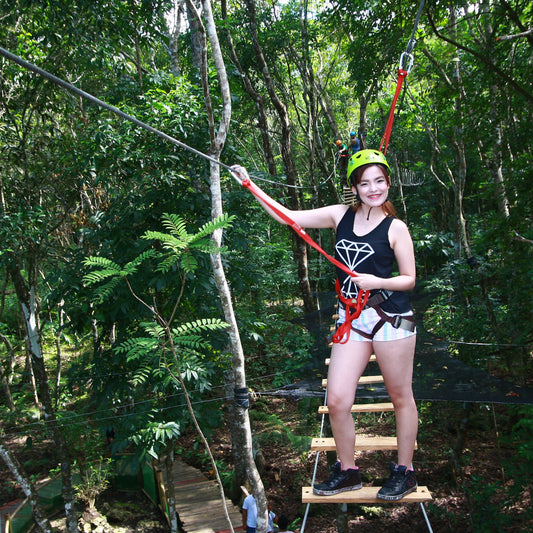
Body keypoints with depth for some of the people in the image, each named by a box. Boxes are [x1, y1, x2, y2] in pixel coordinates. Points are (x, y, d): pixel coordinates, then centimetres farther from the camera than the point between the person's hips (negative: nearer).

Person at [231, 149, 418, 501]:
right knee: (337, 401, 1)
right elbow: (288, 218, 6)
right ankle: (347, 472, 23)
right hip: (351, 322, 3)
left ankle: (405, 472, 29)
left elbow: (409, 279, 1)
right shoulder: (340, 215, 6)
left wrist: (377, 281, -17)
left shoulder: (396, 228, -3)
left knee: (401, 397, 10)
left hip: (392, 320, -3)